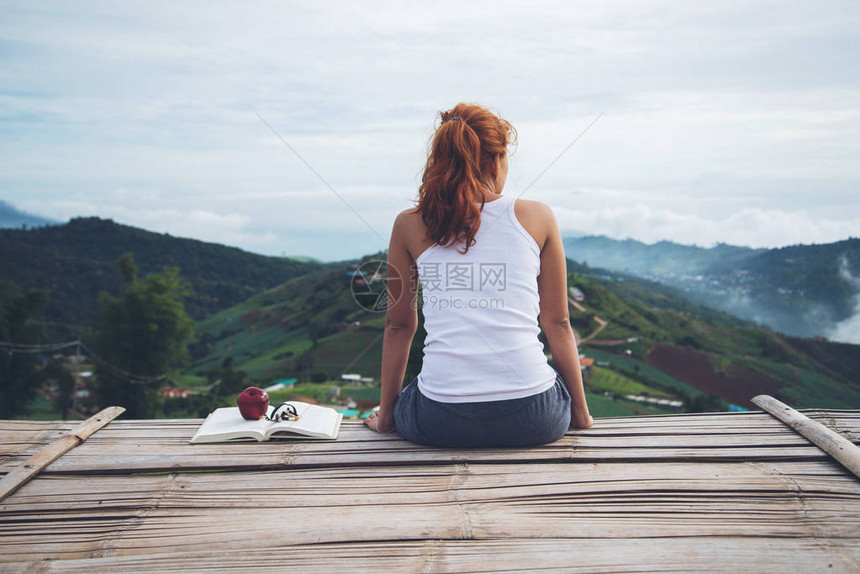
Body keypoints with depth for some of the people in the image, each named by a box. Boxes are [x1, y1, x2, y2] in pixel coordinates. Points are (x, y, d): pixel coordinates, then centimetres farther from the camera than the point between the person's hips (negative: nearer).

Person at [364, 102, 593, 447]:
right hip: (532, 419, 0)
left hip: (441, 422, 1)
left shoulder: (410, 225, 4)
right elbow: (557, 323, 7)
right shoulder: (538, 218, 3)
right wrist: (580, 414, 19)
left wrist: (386, 415, 24)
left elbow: (399, 326, 12)